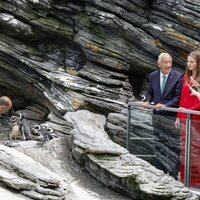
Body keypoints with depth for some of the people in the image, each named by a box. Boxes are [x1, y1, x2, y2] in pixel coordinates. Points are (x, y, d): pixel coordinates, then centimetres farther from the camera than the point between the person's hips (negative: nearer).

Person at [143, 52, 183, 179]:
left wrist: (165, 105, -20)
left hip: (171, 117, -5)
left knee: (173, 146, -1)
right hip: (157, 115, 5)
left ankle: (173, 174, 7)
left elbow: (178, 97, -12)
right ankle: (160, 171, 29)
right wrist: (148, 101, -4)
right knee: (159, 144, 16)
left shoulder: (178, 77, -10)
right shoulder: (153, 76, 5)